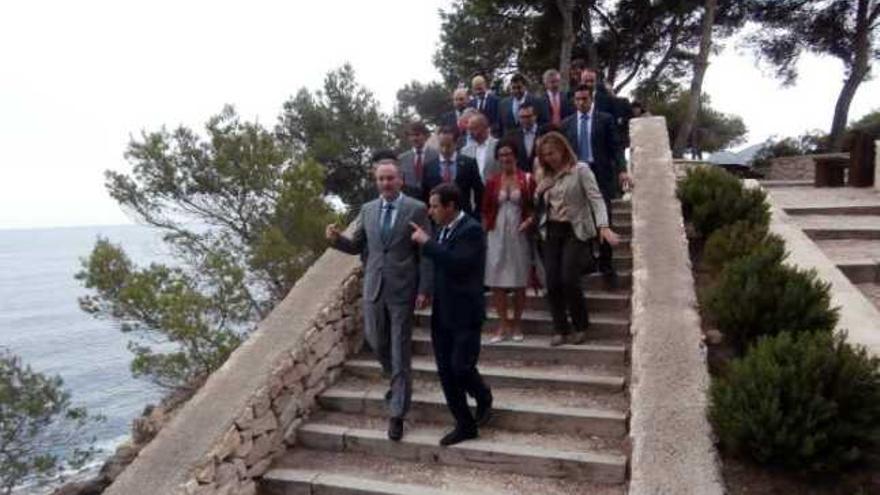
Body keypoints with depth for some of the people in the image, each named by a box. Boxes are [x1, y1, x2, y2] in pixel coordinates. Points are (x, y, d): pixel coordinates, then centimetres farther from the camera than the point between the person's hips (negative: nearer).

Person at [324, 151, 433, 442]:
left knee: (400, 352, 0)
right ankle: (398, 382, 45)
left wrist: (424, 289, -13)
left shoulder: (416, 209, -6)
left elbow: (426, 253, -7)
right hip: (373, 287, 5)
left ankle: (397, 414, 10)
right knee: (376, 342, 17)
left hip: (402, 289, -5)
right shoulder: (368, 210, 7)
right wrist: (337, 239, -7)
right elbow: (357, 247, 13)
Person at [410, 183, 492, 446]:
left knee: (461, 366, -9)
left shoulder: (471, 230, -13)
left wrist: (426, 242, -21)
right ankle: (465, 425, 20)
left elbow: (456, 263, -27)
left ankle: (484, 398, 24)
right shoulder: (443, 229, 12)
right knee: (446, 371, 8)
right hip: (442, 313, 8)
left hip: (464, 312, -8)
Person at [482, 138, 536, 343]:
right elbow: (485, 211, 8)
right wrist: (484, 235, 2)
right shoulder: (492, 182, 4)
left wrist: (530, 220, -15)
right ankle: (503, 326, 12)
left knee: (519, 281, 5)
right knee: (496, 280, 1)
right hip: (496, 235, 2)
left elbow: (535, 207, 3)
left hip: (519, 235, -1)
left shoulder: (527, 180, -1)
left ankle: (516, 324, 19)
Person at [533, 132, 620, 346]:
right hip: (552, 232, 5)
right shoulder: (544, 175, 11)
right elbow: (540, 205, 13)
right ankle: (561, 330, 11)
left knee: (569, 280, -13)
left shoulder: (580, 170, -6)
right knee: (552, 283, -1)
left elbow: (596, 198, -15)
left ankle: (580, 326, 9)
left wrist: (603, 226, -28)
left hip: (575, 231, -5)